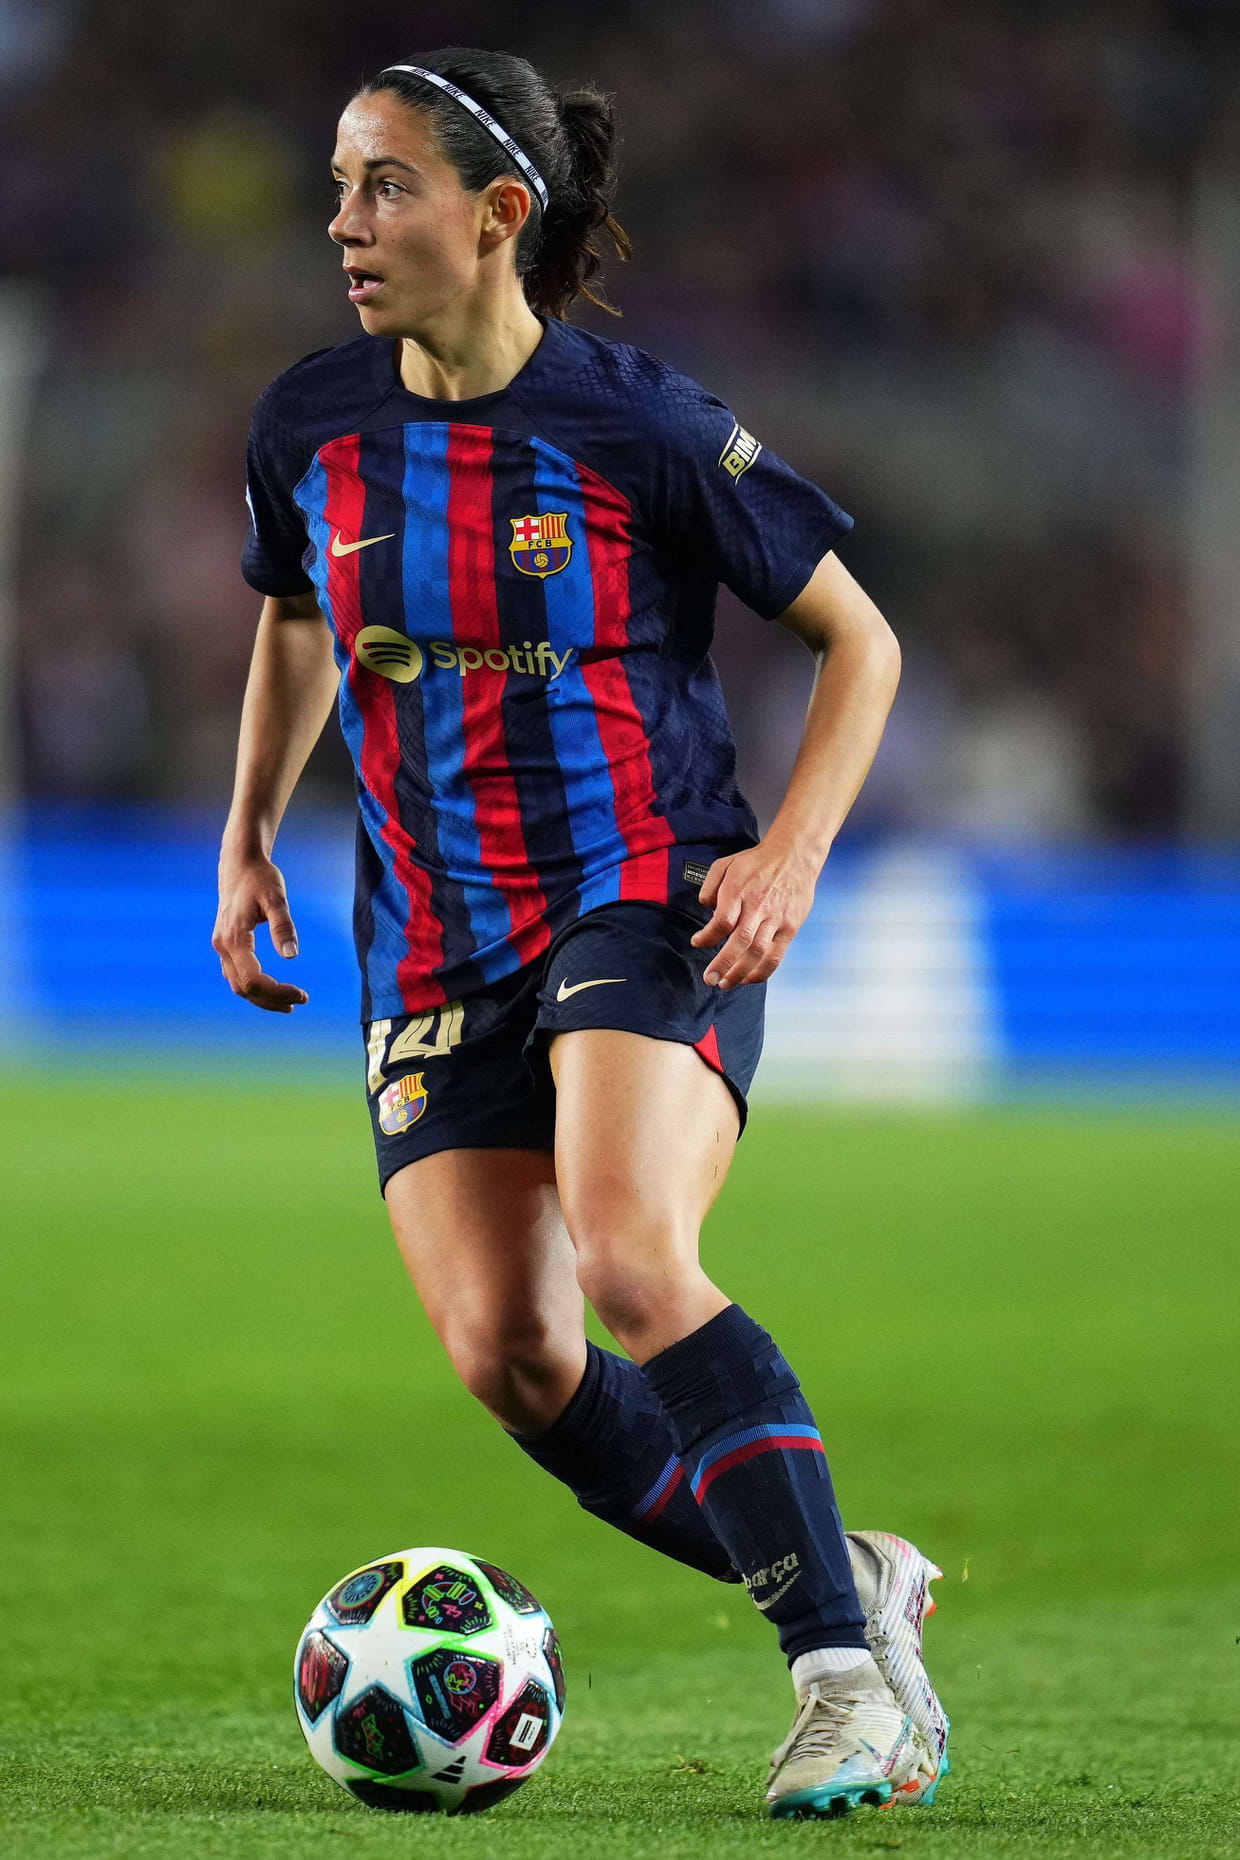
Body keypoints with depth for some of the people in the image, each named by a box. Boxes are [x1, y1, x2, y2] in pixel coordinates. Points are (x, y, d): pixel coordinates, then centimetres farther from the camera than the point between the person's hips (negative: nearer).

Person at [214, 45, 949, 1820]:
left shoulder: (639, 425, -10)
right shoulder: (313, 423, 3)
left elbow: (856, 637, 0)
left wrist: (793, 851, -13)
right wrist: (249, 839, 15)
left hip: (652, 904, -5)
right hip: (433, 937, 5)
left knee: (629, 1259, -29)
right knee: (503, 1353, -9)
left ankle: (846, 1671, -21)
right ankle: (844, 1580, 11)